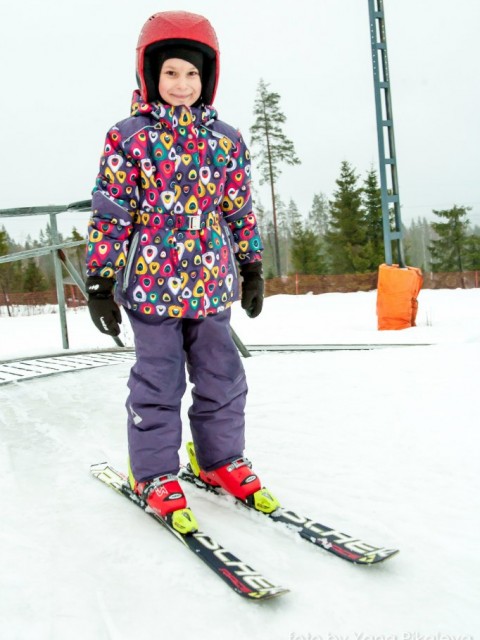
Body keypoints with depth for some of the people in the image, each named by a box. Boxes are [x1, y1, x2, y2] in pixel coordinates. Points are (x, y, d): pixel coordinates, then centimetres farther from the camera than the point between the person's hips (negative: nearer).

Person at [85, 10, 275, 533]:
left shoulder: (226, 140, 9)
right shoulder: (128, 137, -3)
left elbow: (240, 210, 15)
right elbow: (110, 213, -4)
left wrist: (252, 268, 16)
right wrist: (100, 281, -7)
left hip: (212, 284, 4)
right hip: (151, 283, -4)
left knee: (222, 378, 11)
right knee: (158, 383, 3)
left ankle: (221, 459, 29)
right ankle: (155, 474, 19)